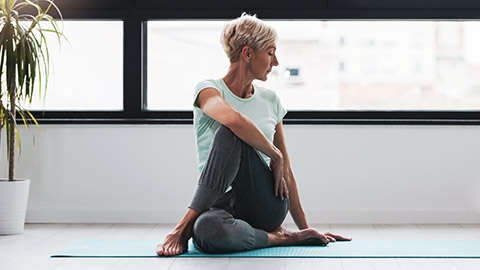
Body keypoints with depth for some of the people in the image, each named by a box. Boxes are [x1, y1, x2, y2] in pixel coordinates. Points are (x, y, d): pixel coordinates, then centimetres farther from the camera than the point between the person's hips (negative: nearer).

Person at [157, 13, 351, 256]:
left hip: (267, 204, 4)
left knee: (229, 135, -28)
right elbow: (235, 119, -27)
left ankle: (186, 225, -21)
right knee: (208, 232, -43)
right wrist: (275, 155, -13)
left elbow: (286, 170, 21)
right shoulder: (208, 90, 0)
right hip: (225, 203, -4)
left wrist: (306, 227, 22)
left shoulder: (270, 100, 15)